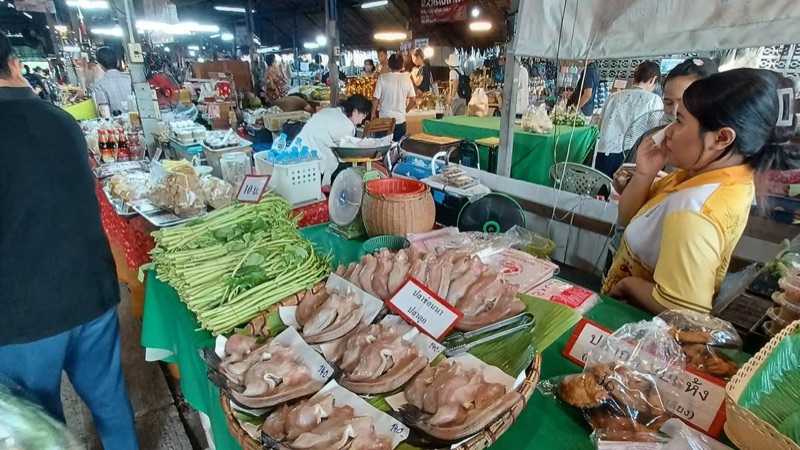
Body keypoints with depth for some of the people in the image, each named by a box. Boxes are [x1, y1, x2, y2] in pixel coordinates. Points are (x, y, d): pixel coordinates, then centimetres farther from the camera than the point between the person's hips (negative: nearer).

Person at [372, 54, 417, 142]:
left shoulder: (382, 78, -6)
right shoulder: (407, 78, -1)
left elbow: (376, 99, -6)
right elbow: (413, 101, 1)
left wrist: (373, 114, 9)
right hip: (400, 120, 2)